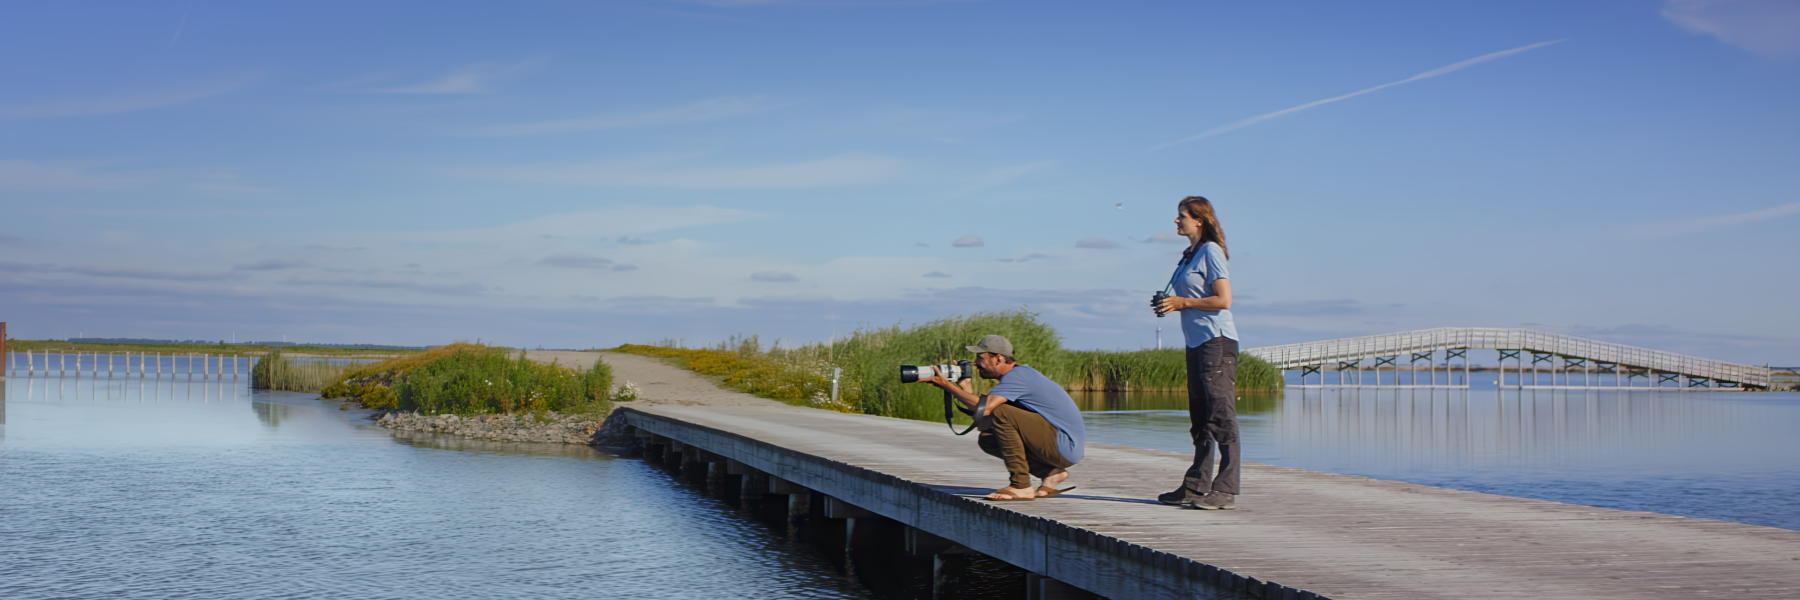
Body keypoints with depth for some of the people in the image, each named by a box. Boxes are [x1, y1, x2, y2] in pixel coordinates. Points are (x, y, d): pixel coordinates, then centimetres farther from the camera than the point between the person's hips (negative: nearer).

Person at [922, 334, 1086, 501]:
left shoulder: (1017, 375, -16)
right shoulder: (1014, 376, 14)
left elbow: (983, 408, -30)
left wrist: (947, 385, -19)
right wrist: (966, 387, 1)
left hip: (1065, 447, -10)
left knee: (1001, 413, -23)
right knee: (987, 440, 10)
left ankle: (1021, 486, -18)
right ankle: (1050, 473, 9)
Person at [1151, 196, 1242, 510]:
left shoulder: (1210, 251, -9)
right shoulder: (1190, 255, 19)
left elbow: (1223, 300, -16)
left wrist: (1183, 302, -11)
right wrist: (1169, 305, 9)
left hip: (1217, 340, -10)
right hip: (1196, 342, 10)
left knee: (1221, 414, -11)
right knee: (1200, 418, 12)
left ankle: (1226, 490, -11)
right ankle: (1196, 487, 18)